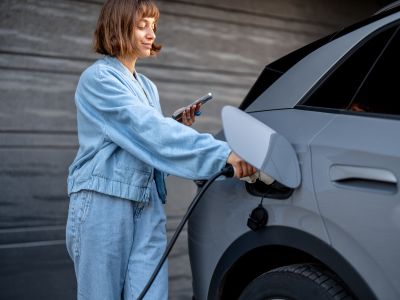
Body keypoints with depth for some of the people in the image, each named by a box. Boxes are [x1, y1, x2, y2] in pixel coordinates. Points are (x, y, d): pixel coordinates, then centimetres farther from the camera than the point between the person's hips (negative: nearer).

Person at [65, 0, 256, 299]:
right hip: (104, 201, -6)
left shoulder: (147, 86, 18)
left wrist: (180, 127, 3)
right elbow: (149, 129, -21)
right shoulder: (98, 78, -8)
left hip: (148, 204, 7)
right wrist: (223, 152, -28)